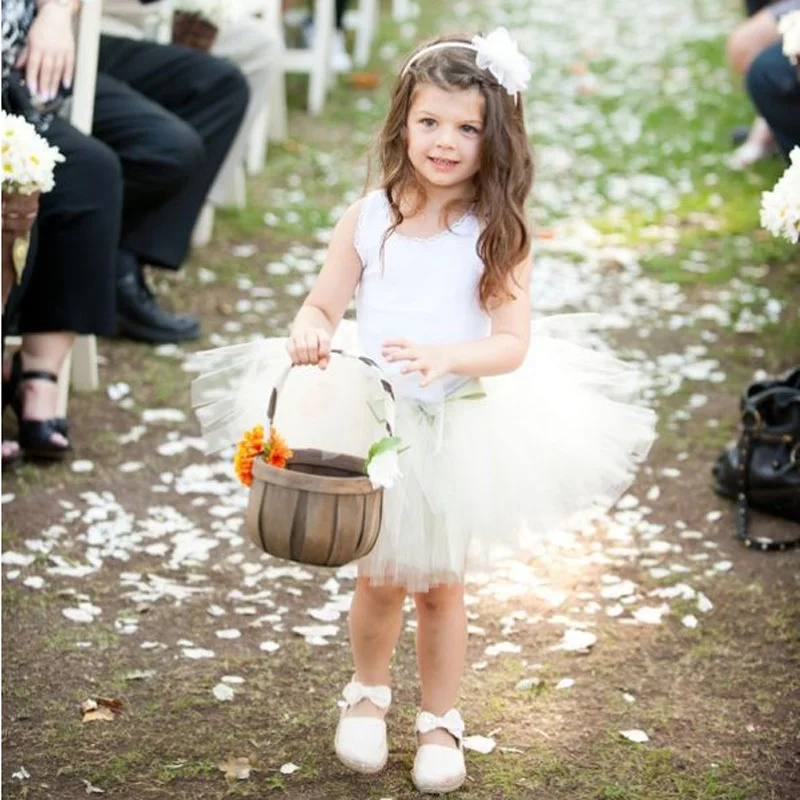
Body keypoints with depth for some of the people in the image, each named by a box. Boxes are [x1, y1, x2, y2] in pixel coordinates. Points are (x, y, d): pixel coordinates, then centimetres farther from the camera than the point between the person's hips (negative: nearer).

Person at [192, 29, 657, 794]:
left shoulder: (497, 234, -11)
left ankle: (439, 721, 34)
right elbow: (322, 304, 0)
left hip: (459, 429, -1)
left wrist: (444, 357, -33)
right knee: (380, 580, 9)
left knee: (440, 585, 13)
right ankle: (366, 694, 38)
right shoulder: (368, 216, -5)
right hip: (368, 422, 1)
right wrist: (309, 334, -23)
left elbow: (513, 343, -16)